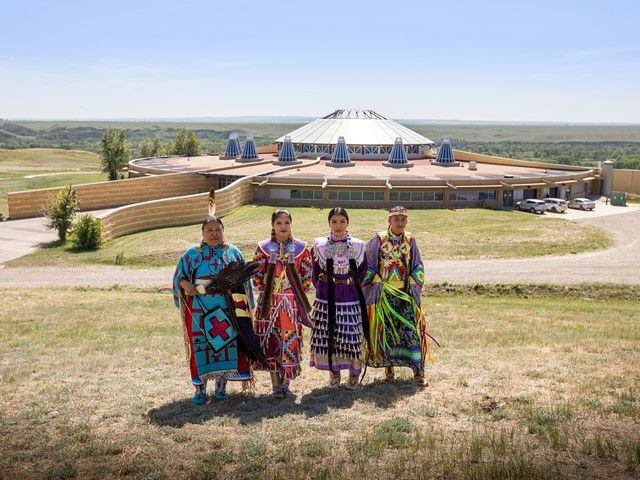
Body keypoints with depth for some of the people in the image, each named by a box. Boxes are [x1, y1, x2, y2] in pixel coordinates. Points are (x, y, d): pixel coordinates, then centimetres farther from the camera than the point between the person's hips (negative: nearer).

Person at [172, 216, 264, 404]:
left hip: (226, 310, 1)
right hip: (200, 309, -1)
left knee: (226, 343, 2)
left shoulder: (233, 252, 9)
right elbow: (179, 275, 7)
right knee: (200, 345, 0)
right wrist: (186, 284, -15)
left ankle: (221, 385, 16)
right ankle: (200, 388, 8)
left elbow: (244, 279, 9)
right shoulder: (192, 253, 8)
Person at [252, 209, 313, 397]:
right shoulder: (263, 247, 1)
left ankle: (286, 382, 15)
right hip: (269, 301, 0)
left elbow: (307, 274, 6)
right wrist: (266, 291, 1)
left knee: (291, 339, 2)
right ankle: (276, 384, 10)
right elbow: (257, 274, 6)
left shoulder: (301, 247, 1)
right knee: (271, 340, 0)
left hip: (292, 302, 0)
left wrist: (299, 293, 1)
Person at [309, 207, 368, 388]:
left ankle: (354, 373, 20)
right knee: (327, 335, 5)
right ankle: (334, 372, 22)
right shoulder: (319, 245, -1)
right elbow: (315, 273, 8)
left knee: (351, 336, 2)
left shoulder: (358, 246, -1)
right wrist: (322, 289, 7)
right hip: (326, 298, 1)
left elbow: (362, 271, 8)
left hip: (350, 298, -1)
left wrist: (353, 286, 6)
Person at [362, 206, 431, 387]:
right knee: (386, 330, 5)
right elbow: (368, 265, 0)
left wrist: (414, 285, 0)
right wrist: (378, 282, -5)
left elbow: (417, 266, 9)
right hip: (384, 294, -1)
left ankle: (418, 370, 4)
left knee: (411, 329, -2)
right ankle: (389, 366, 21)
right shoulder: (379, 239, -5)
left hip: (406, 293, 1)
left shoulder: (410, 240, 3)